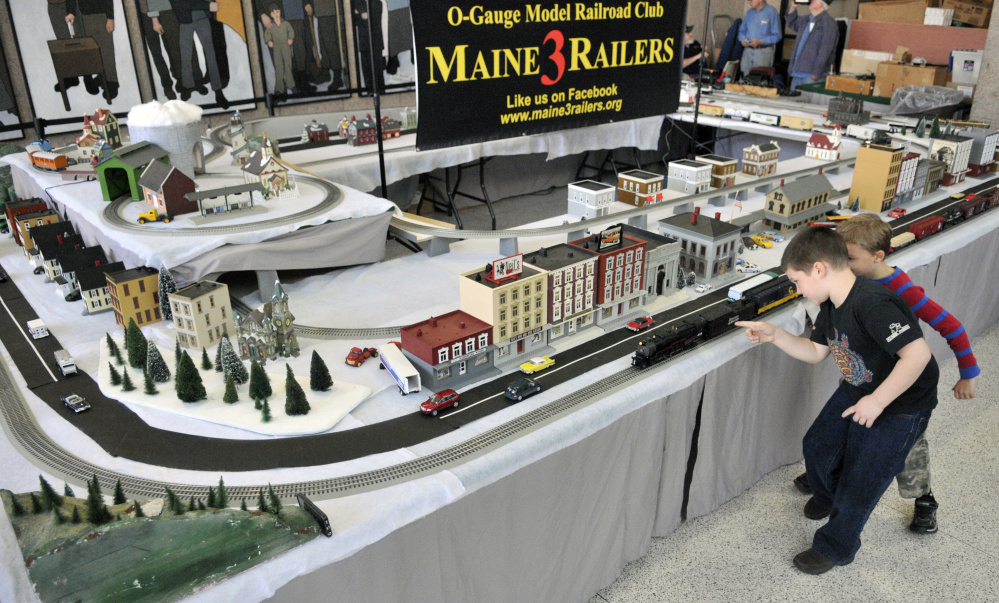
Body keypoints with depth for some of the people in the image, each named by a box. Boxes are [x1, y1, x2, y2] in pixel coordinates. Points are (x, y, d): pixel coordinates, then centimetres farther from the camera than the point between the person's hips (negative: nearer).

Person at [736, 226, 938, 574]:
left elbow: (918, 353, -40)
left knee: (858, 484, 4)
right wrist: (774, 335, -7)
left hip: (899, 407, -8)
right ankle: (828, 498, 52)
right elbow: (816, 352, 7)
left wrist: (877, 400, -34)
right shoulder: (832, 305, -5)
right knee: (818, 447, 20)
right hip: (855, 392, 9)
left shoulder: (872, 304, -35)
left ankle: (834, 548, 29)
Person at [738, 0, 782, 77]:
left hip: (763, 51, -5)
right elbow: (742, 30, 21)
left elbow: (777, 36, -9)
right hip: (748, 50, 5)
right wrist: (743, 39, -1)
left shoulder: (772, 12, -6)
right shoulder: (749, 12, 13)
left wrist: (760, 41, -18)